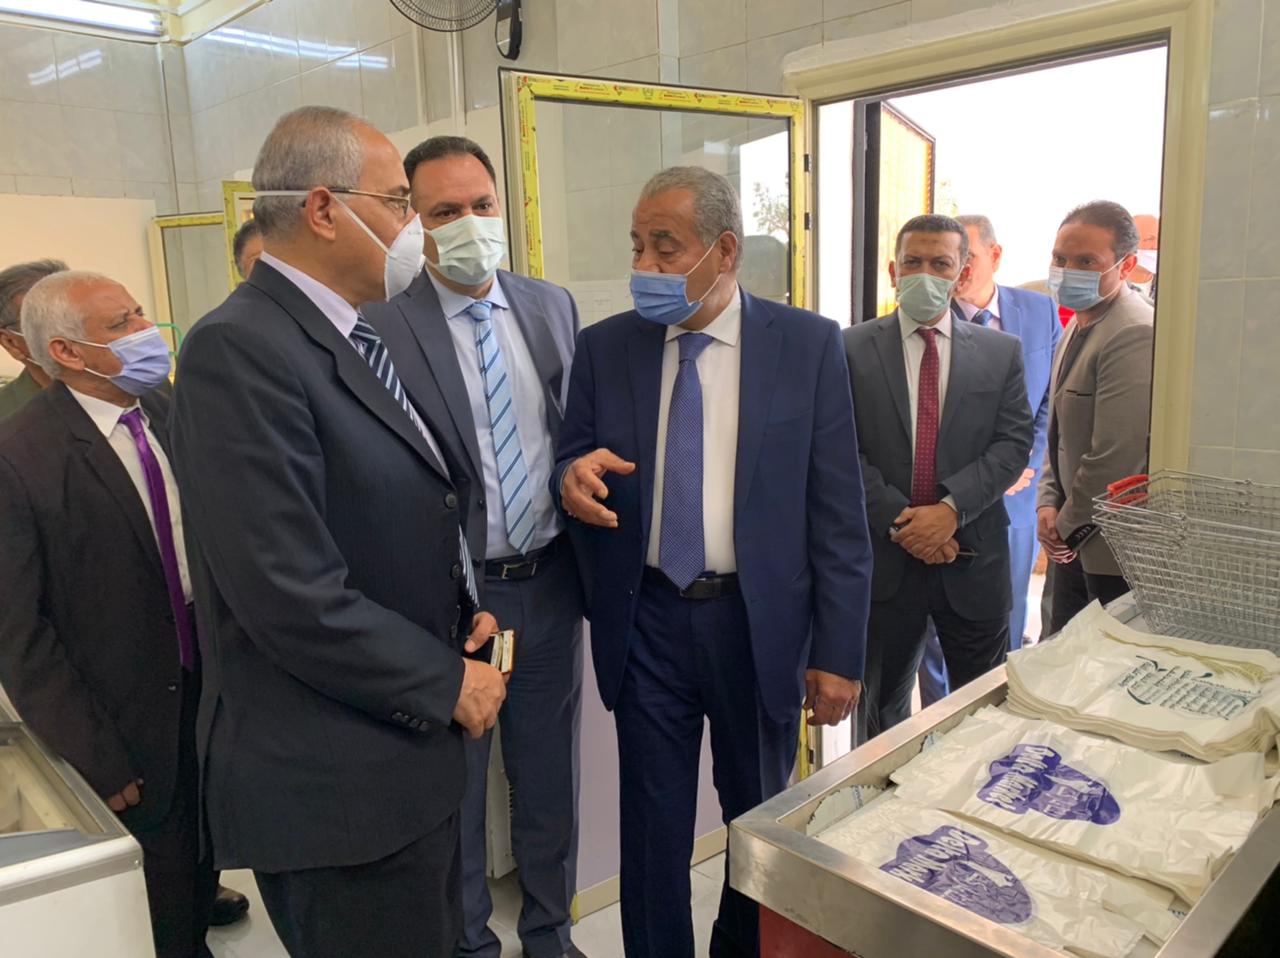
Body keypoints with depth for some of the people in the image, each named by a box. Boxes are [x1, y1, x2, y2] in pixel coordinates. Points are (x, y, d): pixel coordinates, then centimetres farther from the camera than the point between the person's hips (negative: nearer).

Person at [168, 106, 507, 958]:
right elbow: (292, 595, -25)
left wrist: (465, 612, 2)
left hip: (409, 756, 9)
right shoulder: (239, 350, -20)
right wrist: (447, 681, -14)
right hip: (335, 789, -8)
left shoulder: (356, 339, 9)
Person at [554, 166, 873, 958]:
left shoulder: (808, 345, -6)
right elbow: (572, 465, 5)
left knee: (763, 821, 19)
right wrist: (573, 478, -20)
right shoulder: (604, 348, 0)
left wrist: (839, 653, -8)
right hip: (646, 621, 1)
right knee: (653, 827, 12)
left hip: (761, 624, 0)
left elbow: (837, 511, -6)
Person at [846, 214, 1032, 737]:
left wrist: (952, 507, -15)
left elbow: (1014, 442, -2)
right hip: (884, 556, -1)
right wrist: (898, 519, -15)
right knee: (883, 712, 14)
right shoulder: (852, 349, 0)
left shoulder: (1001, 351, 5)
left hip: (973, 556, 1)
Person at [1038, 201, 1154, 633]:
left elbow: (1115, 458, -24)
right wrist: (1049, 503, 4)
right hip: (1075, 538, 9)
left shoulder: (1135, 334, -21)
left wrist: (1068, 524, -11)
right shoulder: (1079, 325, 11)